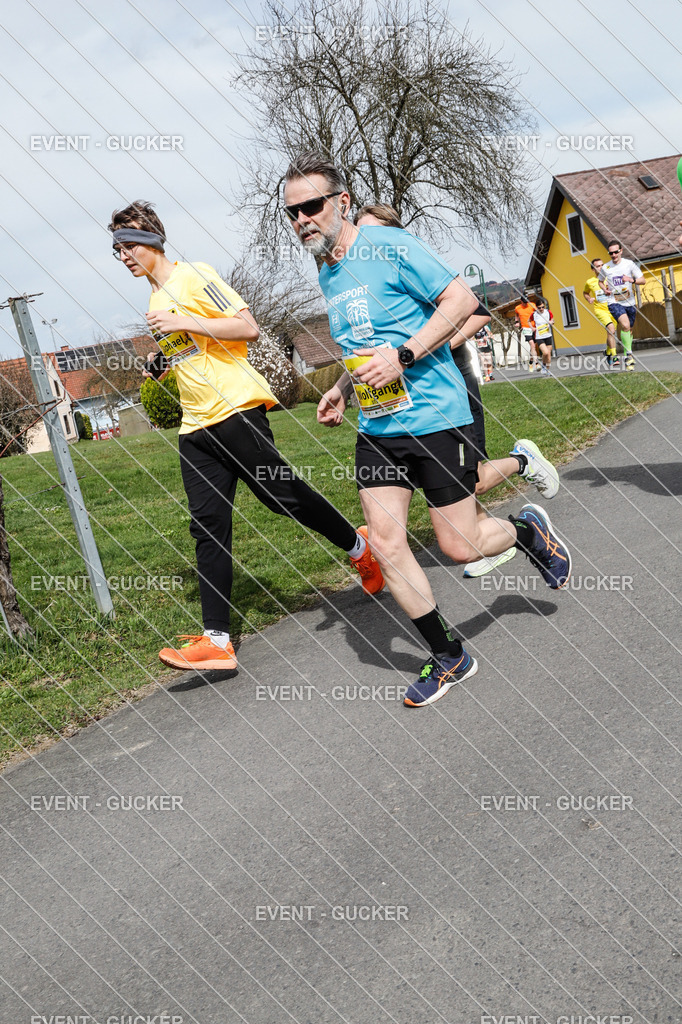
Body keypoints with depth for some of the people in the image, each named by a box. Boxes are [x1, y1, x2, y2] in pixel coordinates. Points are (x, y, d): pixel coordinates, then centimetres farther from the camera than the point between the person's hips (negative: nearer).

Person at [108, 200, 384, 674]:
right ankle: (216, 640, -3)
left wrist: (185, 323, -16)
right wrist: (163, 366, 17)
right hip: (196, 426, 8)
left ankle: (358, 546, 23)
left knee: (282, 494, -4)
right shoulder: (156, 299, 22)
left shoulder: (194, 276, -4)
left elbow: (248, 328, -13)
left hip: (235, 409, -8)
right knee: (208, 525, 0)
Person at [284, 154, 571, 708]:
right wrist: (343, 388, 12)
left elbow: (462, 299, -15)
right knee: (386, 542, -3)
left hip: (434, 416, -7)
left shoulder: (391, 247, -11)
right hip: (376, 426, 7)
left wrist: (402, 356, -21)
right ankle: (449, 657, 12)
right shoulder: (327, 276, 13)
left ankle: (529, 529, 32)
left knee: (459, 547, -2)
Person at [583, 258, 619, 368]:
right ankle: (614, 357, -28)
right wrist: (589, 299, 2)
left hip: (612, 308, 3)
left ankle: (608, 356, 36)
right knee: (611, 328, -25)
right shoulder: (589, 282, 2)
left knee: (611, 333, 12)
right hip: (599, 309, -3)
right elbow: (585, 292, 23)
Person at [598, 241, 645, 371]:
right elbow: (600, 281, 21)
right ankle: (628, 355, -21)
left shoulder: (629, 264, -2)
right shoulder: (605, 267, 0)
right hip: (614, 302, -2)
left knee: (629, 330, 13)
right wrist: (605, 289, 0)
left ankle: (627, 357, 33)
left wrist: (631, 280, -20)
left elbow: (642, 280, 0)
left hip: (629, 302, 2)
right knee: (625, 325, -26)